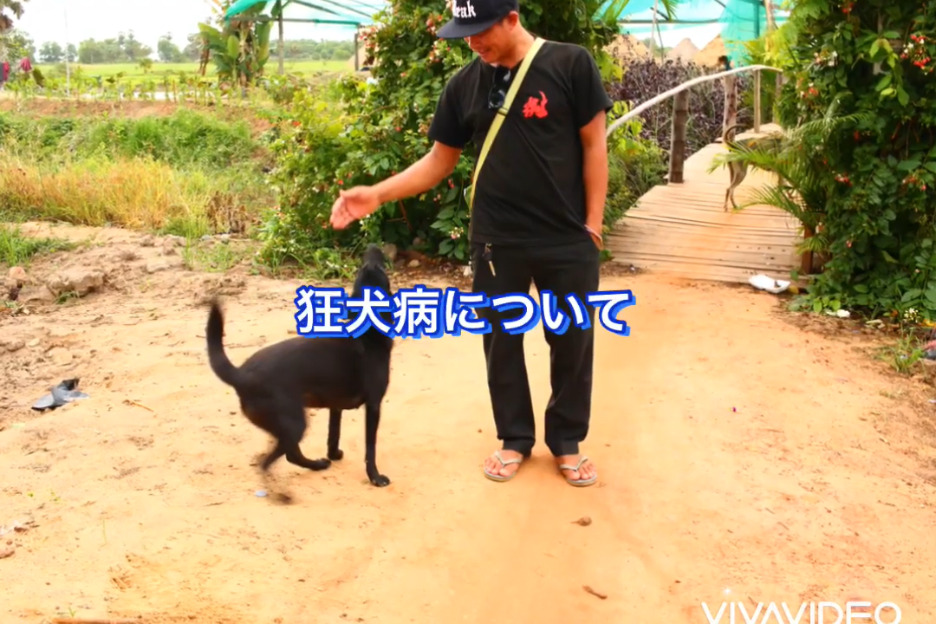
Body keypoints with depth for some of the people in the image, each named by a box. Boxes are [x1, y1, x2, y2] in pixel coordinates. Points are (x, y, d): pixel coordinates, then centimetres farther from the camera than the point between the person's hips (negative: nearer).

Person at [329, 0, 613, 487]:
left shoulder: (570, 64, -7)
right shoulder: (465, 84, 2)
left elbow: (594, 144, -4)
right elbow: (440, 161, 6)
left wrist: (592, 223, -6)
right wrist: (378, 194, -6)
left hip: (567, 239, -2)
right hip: (496, 241, 2)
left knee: (572, 341, 9)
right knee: (502, 340, 11)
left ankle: (567, 441, 29)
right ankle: (515, 439, 31)